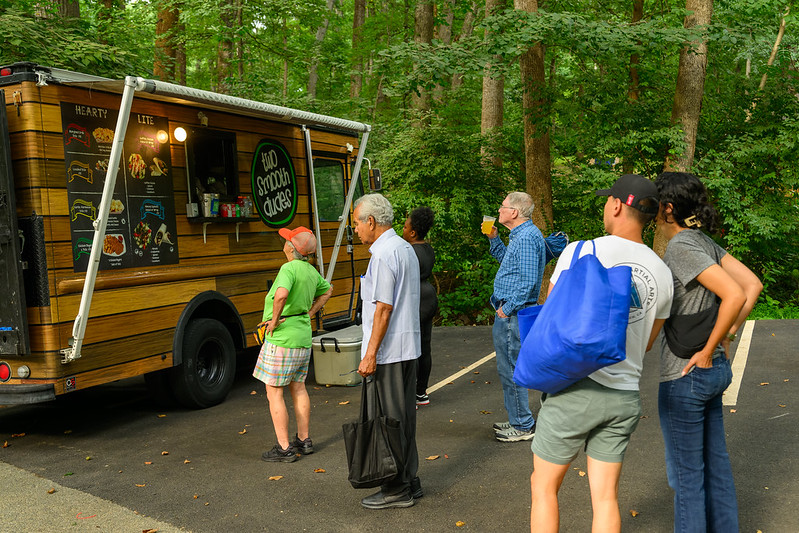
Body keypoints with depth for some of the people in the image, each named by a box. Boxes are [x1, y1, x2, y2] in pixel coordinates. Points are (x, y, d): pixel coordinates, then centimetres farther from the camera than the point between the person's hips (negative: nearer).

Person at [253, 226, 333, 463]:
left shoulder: (289, 268, -20)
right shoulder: (311, 271, 7)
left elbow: (281, 294, -39)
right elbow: (327, 290, 25)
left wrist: (275, 319, -23)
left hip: (281, 339, -9)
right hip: (303, 336, 9)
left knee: (274, 393, 1)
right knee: (298, 388, 18)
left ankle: (284, 448, 4)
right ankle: (304, 440, 26)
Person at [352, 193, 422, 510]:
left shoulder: (383, 254, -16)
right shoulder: (406, 248, 15)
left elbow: (384, 308, -20)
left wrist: (370, 353, -18)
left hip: (387, 352, -10)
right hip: (409, 347, 10)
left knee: (387, 421, -1)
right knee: (405, 418, 15)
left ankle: (396, 490, 8)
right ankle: (409, 481, 24)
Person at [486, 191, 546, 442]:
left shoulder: (526, 238, -19)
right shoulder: (520, 235, 15)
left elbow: (527, 280, -24)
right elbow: (508, 261, 28)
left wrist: (508, 308, -19)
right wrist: (494, 239, 19)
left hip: (513, 313, -11)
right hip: (510, 309, 11)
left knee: (510, 368, -4)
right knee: (509, 367, 17)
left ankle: (523, 426, 6)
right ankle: (519, 420, 27)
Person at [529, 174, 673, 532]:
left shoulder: (580, 252, -12)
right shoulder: (662, 274, 4)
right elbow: (646, 344, 14)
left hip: (575, 387, -5)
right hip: (625, 396, 5)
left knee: (543, 486, 12)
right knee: (606, 496, 14)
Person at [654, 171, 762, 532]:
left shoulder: (682, 247, -19)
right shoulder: (702, 241, 6)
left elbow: (733, 296, -27)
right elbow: (753, 284, 7)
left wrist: (707, 352, -18)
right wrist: (727, 337, 6)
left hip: (686, 376, -9)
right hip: (715, 371, 9)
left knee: (685, 473, 5)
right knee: (715, 462, 20)